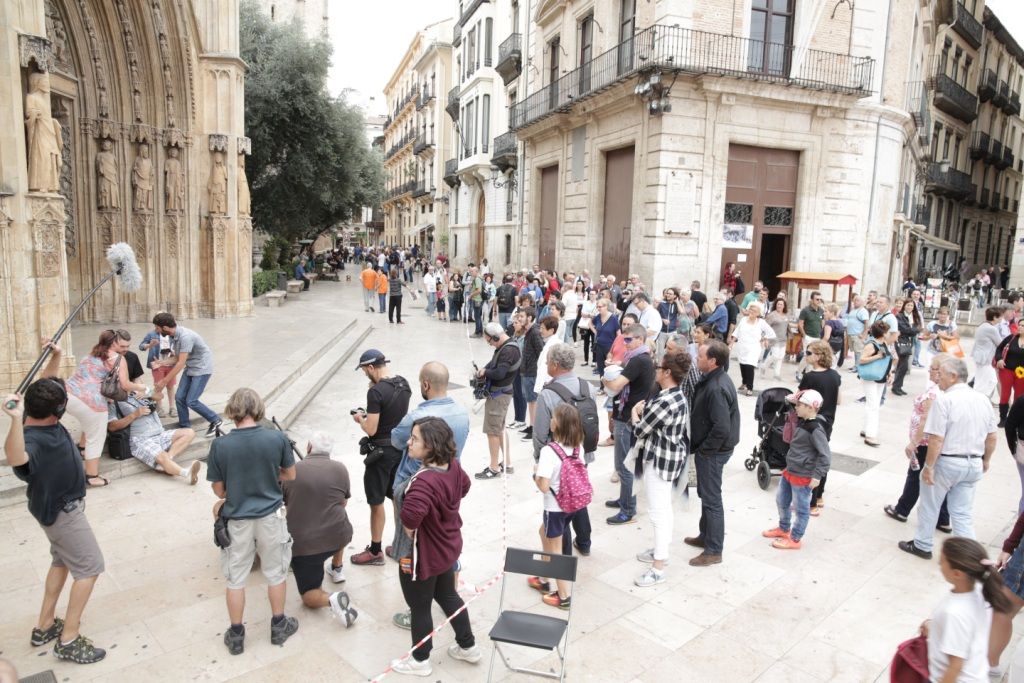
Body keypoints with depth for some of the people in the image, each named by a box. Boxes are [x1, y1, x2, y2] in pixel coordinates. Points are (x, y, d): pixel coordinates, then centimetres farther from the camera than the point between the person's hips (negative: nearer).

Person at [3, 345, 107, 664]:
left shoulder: (39, 417, -11)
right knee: (90, 567, 0)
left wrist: (55, 357, -7)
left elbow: (45, 384, 7)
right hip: (61, 509, -10)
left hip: (60, 504, 10)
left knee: (62, 561, 24)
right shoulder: (33, 438, -36)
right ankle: (69, 640, 9)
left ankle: (45, 627, 36)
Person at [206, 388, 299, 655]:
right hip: (271, 516, 0)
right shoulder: (277, 438, -14)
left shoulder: (220, 445, -14)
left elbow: (219, 490, -5)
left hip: (238, 520, 0)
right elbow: (289, 476, 0)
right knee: (275, 573, 18)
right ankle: (279, 627, 33)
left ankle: (236, 636, 30)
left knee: (236, 578, 17)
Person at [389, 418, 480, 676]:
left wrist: (410, 531, -28)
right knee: (448, 596, 28)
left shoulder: (424, 481, -37)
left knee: (419, 608, 16)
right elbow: (464, 487, 12)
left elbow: (411, 514, -52)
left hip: (422, 555, -8)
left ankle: (420, 661, 40)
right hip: (447, 547, 8)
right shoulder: (453, 466, -9)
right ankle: (468, 647, 45)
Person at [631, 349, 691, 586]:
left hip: (660, 459, -11)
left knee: (658, 512, -3)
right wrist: (645, 409, -1)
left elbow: (640, 430, -18)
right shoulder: (679, 396, 6)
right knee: (664, 508, 22)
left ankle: (658, 569, 6)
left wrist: (635, 412, -1)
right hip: (669, 456, 11)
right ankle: (661, 550, 37)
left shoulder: (666, 401, -27)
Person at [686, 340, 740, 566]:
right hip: (708, 449, 10)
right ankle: (706, 536, 38)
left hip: (712, 452, -10)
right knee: (705, 494, 22)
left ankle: (713, 551, 15)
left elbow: (721, 429, -31)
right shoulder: (713, 379, 4)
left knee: (712, 499, 2)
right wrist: (699, 446, 12)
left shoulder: (717, 389, -28)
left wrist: (703, 450, -18)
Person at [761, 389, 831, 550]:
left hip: (802, 476, -9)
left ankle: (795, 539, 22)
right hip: (789, 471, 9)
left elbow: (825, 455, -22)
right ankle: (784, 529, 42)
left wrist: (817, 475, -21)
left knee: (801, 508, 8)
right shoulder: (802, 423, 4)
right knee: (781, 501, 22)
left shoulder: (815, 429, -23)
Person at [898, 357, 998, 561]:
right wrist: (985, 460, 25)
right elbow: (991, 437, 12)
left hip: (946, 462, -6)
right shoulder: (983, 400, 4)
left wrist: (928, 466, -13)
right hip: (973, 464, 6)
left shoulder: (944, 400, -18)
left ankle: (922, 546, 27)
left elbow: (936, 439, -21)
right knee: (964, 512, 14)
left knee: (929, 506, 13)